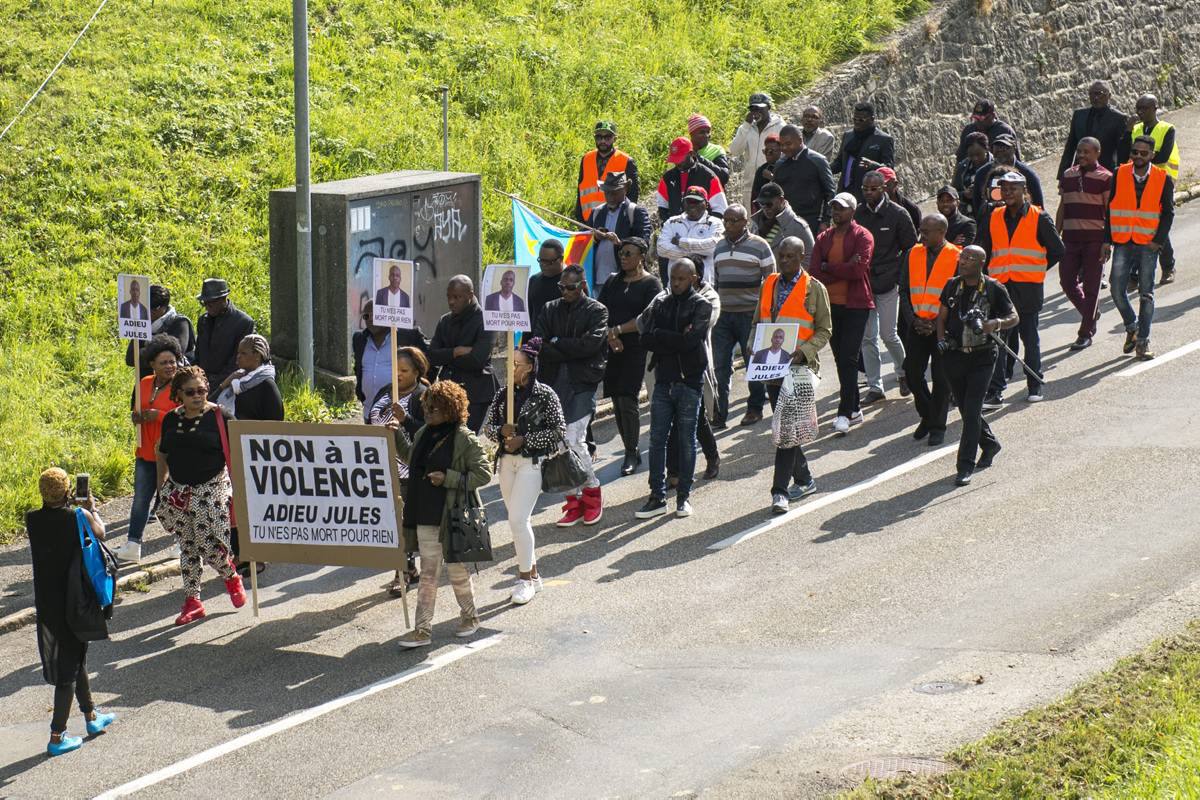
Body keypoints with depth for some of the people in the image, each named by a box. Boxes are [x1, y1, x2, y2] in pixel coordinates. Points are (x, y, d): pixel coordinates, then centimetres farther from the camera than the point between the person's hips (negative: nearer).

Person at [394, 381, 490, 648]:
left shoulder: (465, 440, -13)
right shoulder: (423, 435, 8)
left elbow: (483, 474, -13)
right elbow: (411, 459, 27)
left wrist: (448, 478, -20)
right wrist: (396, 436, 15)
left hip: (453, 517, -6)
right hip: (425, 518, 6)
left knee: (457, 571, 10)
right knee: (428, 573, 7)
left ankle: (469, 616, 32)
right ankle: (423, 629, 8)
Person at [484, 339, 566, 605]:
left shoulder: (544, 395, -8)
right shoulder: (503, 394, 7)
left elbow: (558, 431, -9)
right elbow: (488, 426, 12)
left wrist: (524, 439, -15)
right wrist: (501, 431, -11)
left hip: (532, 462, -6)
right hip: (507, 461, 6)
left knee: (518, 519, -14)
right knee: (518, 521, 11)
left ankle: (525, 579, -3)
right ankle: (532, 575, 23)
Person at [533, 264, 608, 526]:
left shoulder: (597, 311, 2)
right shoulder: (550, 309, 13)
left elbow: (591, 344, -12)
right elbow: (539, 345, 1)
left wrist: (556, 343, -6)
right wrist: (570, 352, -15)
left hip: (582, 383, -5)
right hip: (554, 382, 5)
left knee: (573, 440, -14)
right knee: (560, 445, 3)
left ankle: (592, 491, 5)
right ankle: (574, 500, 11)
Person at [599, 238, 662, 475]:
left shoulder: (651, 284, 1)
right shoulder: (613, 281, 16)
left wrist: (618, 330, -13)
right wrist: (610, 337, -8)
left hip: (636, 349, -5)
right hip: (613, 348, 5)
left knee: (627, 400, -12)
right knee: (617, 402, 5)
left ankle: (631, 454, -6)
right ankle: (631, 452, 13)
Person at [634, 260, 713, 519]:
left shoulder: (701, 306, -2)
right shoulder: (660, 303, 10)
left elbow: (691, 340, -17)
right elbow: (646, 339, -3)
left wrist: (660, 335, -7)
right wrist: (676, 340, -12)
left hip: (689, 381, -3)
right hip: (664, 379, 4)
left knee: (686, 439, 4)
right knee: (657, 439, 1)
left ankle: (684, 496, 12)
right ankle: (657, 497, 5)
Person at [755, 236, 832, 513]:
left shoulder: (814, 289, 0)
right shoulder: (768, 285, 13)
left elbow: (824, 330, 0)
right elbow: (759, 322, 20)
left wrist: (804, 351, -16)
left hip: (799, 366, -5)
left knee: (787, 428, -12)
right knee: (783, 426, 12)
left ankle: (780, 490, -12)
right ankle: (803, 480, 27)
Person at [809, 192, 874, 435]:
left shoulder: (862, 236, -4)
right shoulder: (824, 238, 11)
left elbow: (859, 269, -18)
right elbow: (815, 273, 0)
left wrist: (828, 268, -8)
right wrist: (844, 270, -11)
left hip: (856, 305, -6)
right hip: (831, 305, 6)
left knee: (849, 358, -10)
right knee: (841, 358, 9)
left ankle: (845, 413, -12)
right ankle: (854, 408, 19)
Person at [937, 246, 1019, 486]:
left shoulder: (994, 289, -5)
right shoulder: (952, 286, 5)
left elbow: (1013, 318, 0)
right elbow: (942, 316, 13)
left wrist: (995, 324, -20)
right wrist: (941, 339, -4)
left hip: (982, 358, -4)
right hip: (954, 356, 4)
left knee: (972, 410, -11)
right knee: (965, 409, 14)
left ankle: (966, 466, -9)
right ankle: (989, 444, 39)